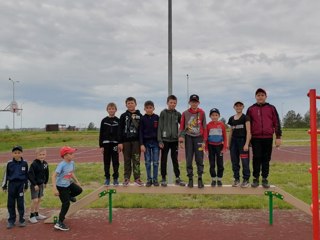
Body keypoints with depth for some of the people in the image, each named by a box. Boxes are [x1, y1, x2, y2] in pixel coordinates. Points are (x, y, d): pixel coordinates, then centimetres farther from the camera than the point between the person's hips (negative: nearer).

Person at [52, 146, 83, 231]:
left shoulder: (72, 162, -4)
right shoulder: (61, 165, -28)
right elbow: (54, 176, -31)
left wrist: (77, 181, 16)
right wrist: (55, 189, -36)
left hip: (69, 184, 7)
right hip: (61, 186, -7)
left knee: (79, 190, 15)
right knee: (66, 204, -4)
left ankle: (69, 196, 43)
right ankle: (59, 223, 6)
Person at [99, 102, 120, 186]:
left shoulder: (118, 121, 2)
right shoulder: (104, 121, 4)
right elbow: (101, 134, 5)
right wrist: (101, 145, 0)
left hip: (115, 143, -1)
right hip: (106, 143, 1)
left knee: (115, 162, 3)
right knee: (106, 162, 6)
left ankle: (116, 178, 11)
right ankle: (107, 178, 15)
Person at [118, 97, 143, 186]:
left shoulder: (139, 116, 6)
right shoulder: (123, 116, 5)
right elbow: (120, 130, 2)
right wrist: (120, 142, -5)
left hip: (136, 141, 0)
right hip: (126, 141, 0)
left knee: (136, 160, 0)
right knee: (127, 160, 5)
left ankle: (137, 178, 6)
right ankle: (127, 178, 12)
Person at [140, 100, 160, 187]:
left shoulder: (157, 118, 1)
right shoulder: (143, 119, 0)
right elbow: (141, 132, 0)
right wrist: (141, 144, -6)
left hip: (155, 142, 0)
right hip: (146, 142, 0)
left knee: (156, 162, 3)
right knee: (147, 163, 5)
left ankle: (155, 179, 13)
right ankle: (149, 179, 13)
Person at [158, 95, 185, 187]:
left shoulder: (177, 114, 6)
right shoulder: (163, 113, -2)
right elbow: (160, 127, -5)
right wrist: (160, 140, -10)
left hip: (174, 140, 2)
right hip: (165, 140, -2)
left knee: (175, 159, 8)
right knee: (164, 160, 5)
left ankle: (178, 178, 13)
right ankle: (163, 178, 13)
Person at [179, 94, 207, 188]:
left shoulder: (202, 113, 2)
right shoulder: (185, 113, 3)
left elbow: (204, 127, 2)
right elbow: (181, 127, 4)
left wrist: (204, 141, -2)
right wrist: (181, 139, -3)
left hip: (198, 137, -1)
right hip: (188, 137, 1)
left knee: (199, 159, -3)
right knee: (189, 159, 3)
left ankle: (200, 179, 5)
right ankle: (190, 179, 10)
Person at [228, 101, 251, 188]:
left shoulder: (245, 117, -2)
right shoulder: (231, 118, 12)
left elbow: (248, 131, -8)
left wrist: (246, 144, -15)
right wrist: (228, 143, 14)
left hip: (242, 141, -5)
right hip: (234, 141, 5)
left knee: (244, 161, -5)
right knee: (234, 161, 7)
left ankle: (246, 180, 4)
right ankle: (236, 179, 16)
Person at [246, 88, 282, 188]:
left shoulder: (271, 108, 7)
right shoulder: (251, 109, 7)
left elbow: (277, 123, 5)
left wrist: (278, 137, -1)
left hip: (268, 138, 0)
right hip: (256, 138, 0)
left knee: (266, 159, 5)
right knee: (256, 159, 0)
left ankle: (265, 179, 13)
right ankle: (255, 179, 9)